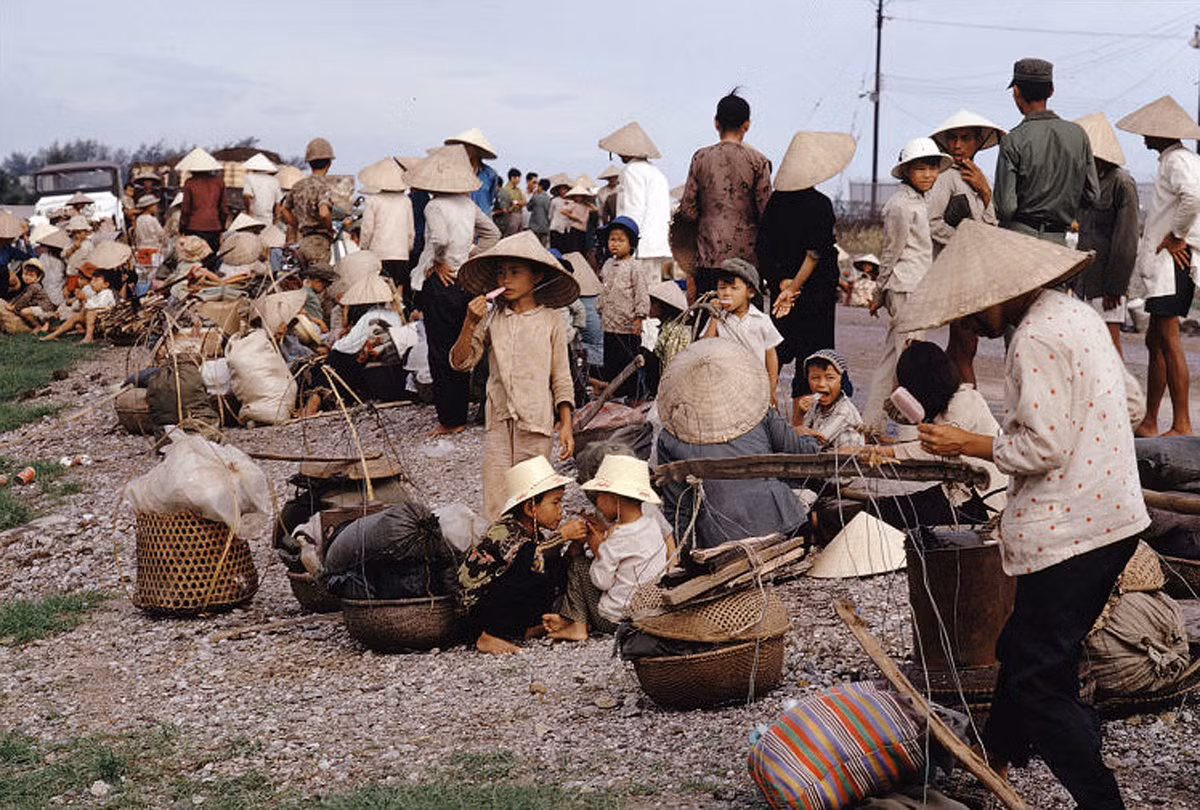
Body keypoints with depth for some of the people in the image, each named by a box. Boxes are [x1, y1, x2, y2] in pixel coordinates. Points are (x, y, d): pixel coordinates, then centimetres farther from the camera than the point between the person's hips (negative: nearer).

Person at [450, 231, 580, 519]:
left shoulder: (550, 320, 1)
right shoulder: (491, 319, 4)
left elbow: (561, 379, 4)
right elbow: (460, 363, 2)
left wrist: (566, 425, -1)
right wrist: (470, 324, -11)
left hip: (536, 422, -1)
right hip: (498, 421, 2)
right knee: (495, 500, -1)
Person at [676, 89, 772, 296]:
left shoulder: (701, 157, 2)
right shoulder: (757, 161, -2)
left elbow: (688, 211, 1)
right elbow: (766, 212, -4)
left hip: (709, 255, 1)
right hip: (746, 255, -1)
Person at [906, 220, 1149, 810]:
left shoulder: (1035, 340, -19)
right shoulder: (1076, 314, 12)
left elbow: (1044, 447, -23)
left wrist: (968, 445, -9)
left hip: (1066, 534, -10)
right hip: (1114, 516, 10)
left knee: (1039, 679, -3)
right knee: (1023, 648, 24)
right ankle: (997, 751, 41)